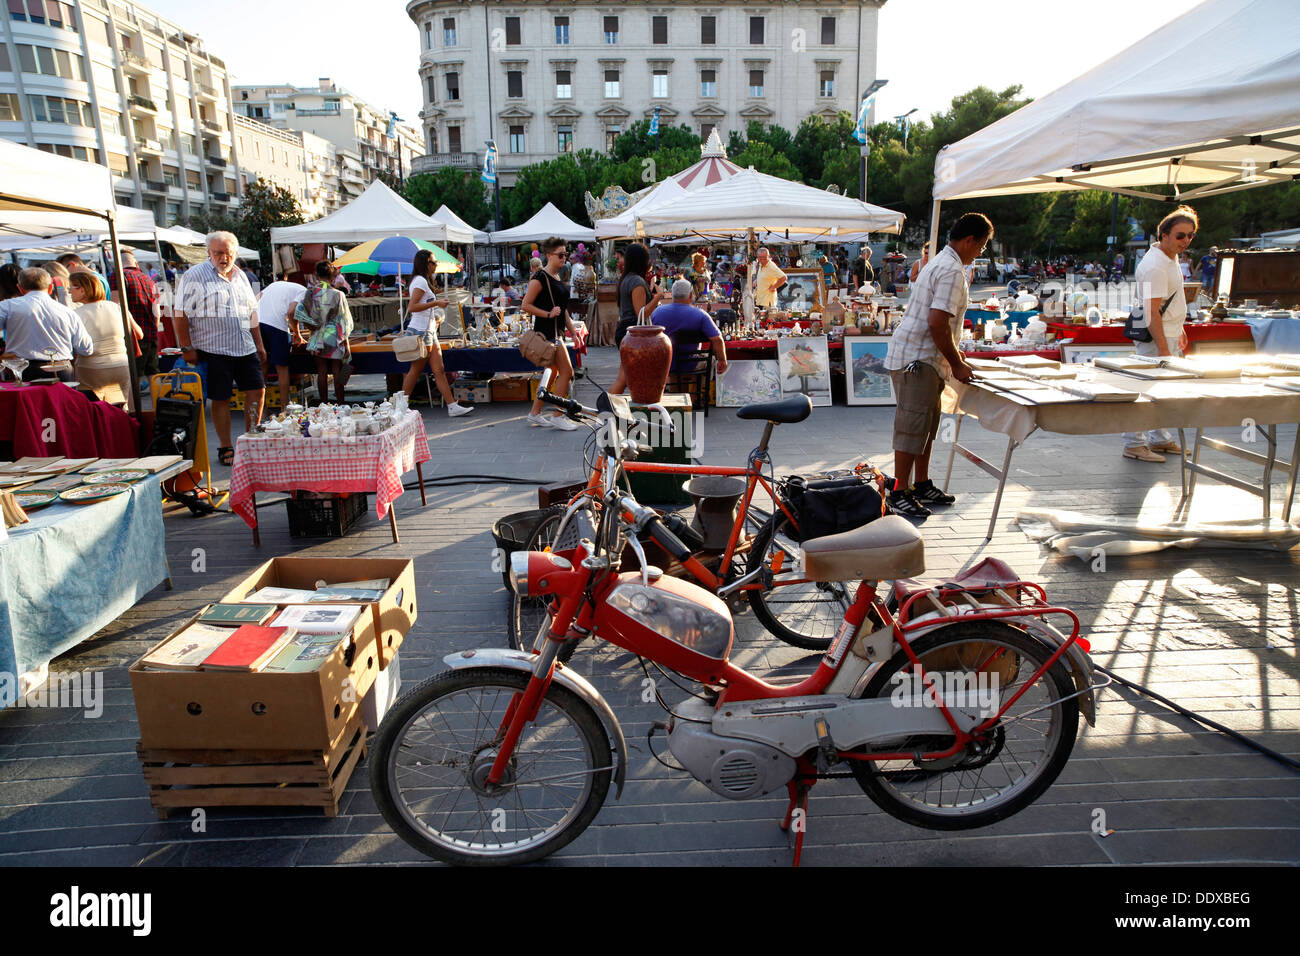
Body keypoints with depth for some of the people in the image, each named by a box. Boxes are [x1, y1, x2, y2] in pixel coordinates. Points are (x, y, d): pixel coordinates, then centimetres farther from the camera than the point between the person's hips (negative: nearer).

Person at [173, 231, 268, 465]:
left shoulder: (240, 276, 15)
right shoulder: (195, 276, -4)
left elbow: (251, 312, 22)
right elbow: (180, 315, -6)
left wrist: (259, 344, 18)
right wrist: (187, 348, -10)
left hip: (246, 348, 5)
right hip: (214, 350, -5)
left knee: (256, 391, 3)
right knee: (220, 399, 0)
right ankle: (226, 448, 12)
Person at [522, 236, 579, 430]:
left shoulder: (557, 277, 16)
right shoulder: (540, 278, -12)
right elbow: (525, 305, -15)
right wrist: (549, 314, -19)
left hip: (556, 331, 10)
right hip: (547, 331, -10)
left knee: (553, 373, 12)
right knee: (566, 371, -10)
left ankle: (535, 413, 20)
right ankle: (557, 416, -2)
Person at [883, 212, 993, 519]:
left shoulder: (941, 263, 18)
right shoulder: (952, 271, -16)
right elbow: (937, 324, -24)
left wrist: (954, 356, 24)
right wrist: (957, 364, -15)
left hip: (922, 358, 11)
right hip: (917, 360, -11)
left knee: (927, 425, 16)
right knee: (912, 427, -7)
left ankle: (922, 485, 26)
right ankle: (900, 493, -1)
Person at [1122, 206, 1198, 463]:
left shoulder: (1172, 257, 12)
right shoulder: (1155, 266, -21)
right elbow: (1152, 311, -24)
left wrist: (1179, 330, 26)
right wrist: (1163, 348, -26)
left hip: (1169, 335, 10)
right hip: (1155, 336, -10)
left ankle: (1161, 439, 27)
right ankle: (1134, 444, 2)